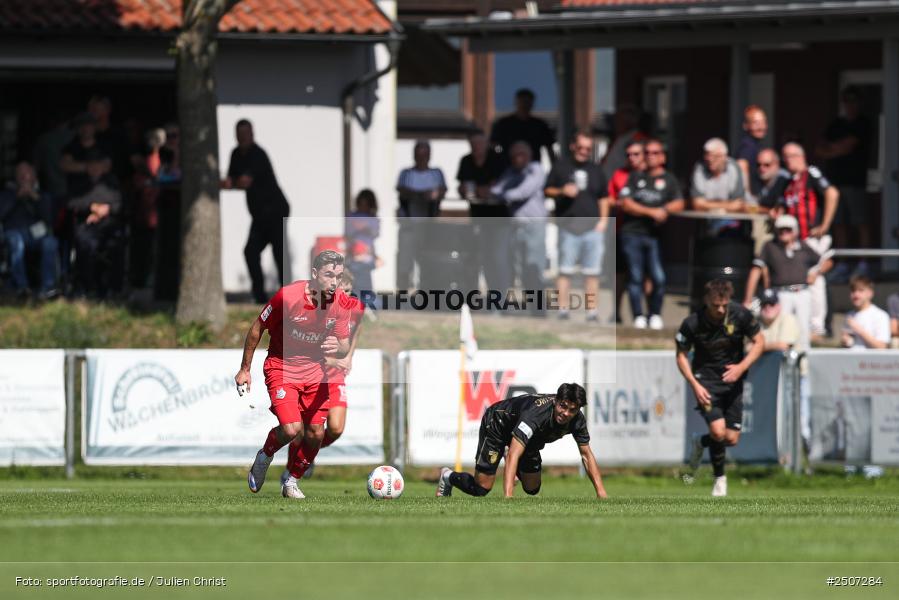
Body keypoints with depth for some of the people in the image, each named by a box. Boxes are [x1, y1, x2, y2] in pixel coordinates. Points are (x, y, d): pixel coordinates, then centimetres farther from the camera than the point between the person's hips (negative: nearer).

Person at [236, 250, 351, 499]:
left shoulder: (340, 302, -11)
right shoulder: (288, 296, -23)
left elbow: (345, 347, -2)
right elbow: (257, 328, -8)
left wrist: (337, 348, -28)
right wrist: (245, 369, -2)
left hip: (314, 370, 4)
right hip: (282, 366, -4)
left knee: (315, 433, -1)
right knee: (292, 428, -20)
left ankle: (292, 481, 23)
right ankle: (265, 456, 13)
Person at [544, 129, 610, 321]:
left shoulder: (596, 170, 15)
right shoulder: (561, 167, 7)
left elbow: (603, 198, 19)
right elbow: (547, 190, 7)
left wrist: (603, 220, 7)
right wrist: (562, 191, -13)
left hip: (592, 227, 2)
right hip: (568, 226, -2)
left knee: (592, 272, 1)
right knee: (565, 270, -4)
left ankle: (592, 311, 3)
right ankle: (562, 309, -3)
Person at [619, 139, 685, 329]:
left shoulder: (668, 180, 12)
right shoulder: (636, 177, 13)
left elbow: (679, 204, 2)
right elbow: (626, 204, 2)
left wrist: (663, 210, -17)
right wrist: (650, 212, -9)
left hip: (655, 235, -1)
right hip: (632, 233, 1)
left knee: (659, 278, -10)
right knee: (635, 277, -2)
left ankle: (655, 315, 3)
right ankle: (638, 317, 2)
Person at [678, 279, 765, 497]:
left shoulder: (740, 315, -14)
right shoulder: (692, 323, -17)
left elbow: (759, 342, -2)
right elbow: (681, 356, -4)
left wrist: (741, 367, -16)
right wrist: (695, 385, -15)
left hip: (732, 379, 3)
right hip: (706, 379, -3)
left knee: (732, 439, -1)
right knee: (718, 431, -21)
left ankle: (701, 442, 34)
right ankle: (720, 478, 4)